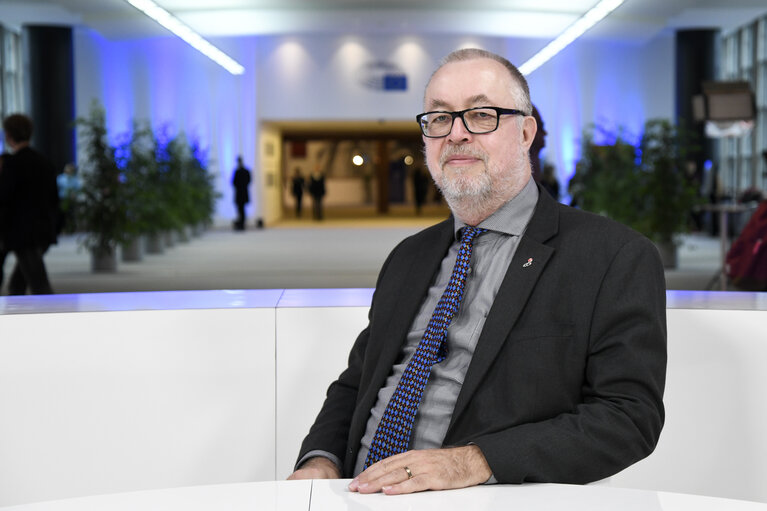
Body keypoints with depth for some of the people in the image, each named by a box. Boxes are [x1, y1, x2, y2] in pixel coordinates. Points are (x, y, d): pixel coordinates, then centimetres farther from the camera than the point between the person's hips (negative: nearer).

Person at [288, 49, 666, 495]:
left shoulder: (617, 258, -3)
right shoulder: (409, 258, 17)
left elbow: (629, 416, -11)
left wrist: (478, 460, -21)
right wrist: (321, 461, -1)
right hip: (362, 495, 6)